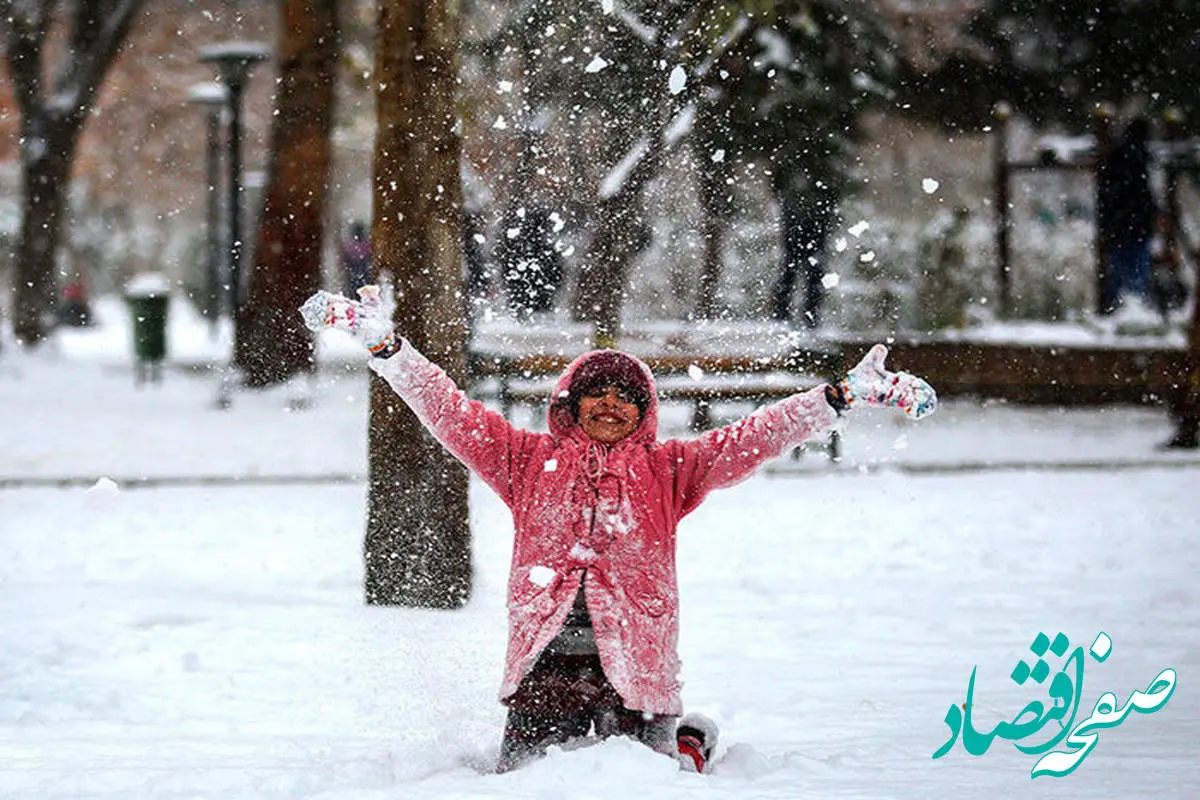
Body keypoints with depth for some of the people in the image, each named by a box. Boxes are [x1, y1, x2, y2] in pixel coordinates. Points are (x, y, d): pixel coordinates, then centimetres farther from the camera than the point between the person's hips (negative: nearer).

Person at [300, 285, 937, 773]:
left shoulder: (667, 471, 9)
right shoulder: (531, 462, 11)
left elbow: (757, 436, 3)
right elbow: (450, 412, 7)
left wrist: (843, 396, -6)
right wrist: (383, 346, -2)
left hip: (634, 667, -1)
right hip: (545, 662, 1)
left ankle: (688, 742, 32)